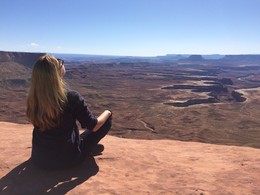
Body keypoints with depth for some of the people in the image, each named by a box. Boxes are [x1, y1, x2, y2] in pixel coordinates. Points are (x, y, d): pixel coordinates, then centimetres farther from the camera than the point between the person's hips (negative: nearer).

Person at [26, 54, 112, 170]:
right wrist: (107, 113, 6)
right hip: (66, 159, -5)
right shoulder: (71, 97, -25)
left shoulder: (33, 98, -12)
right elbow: (94, 126, -13)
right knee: (107, 120, 5)